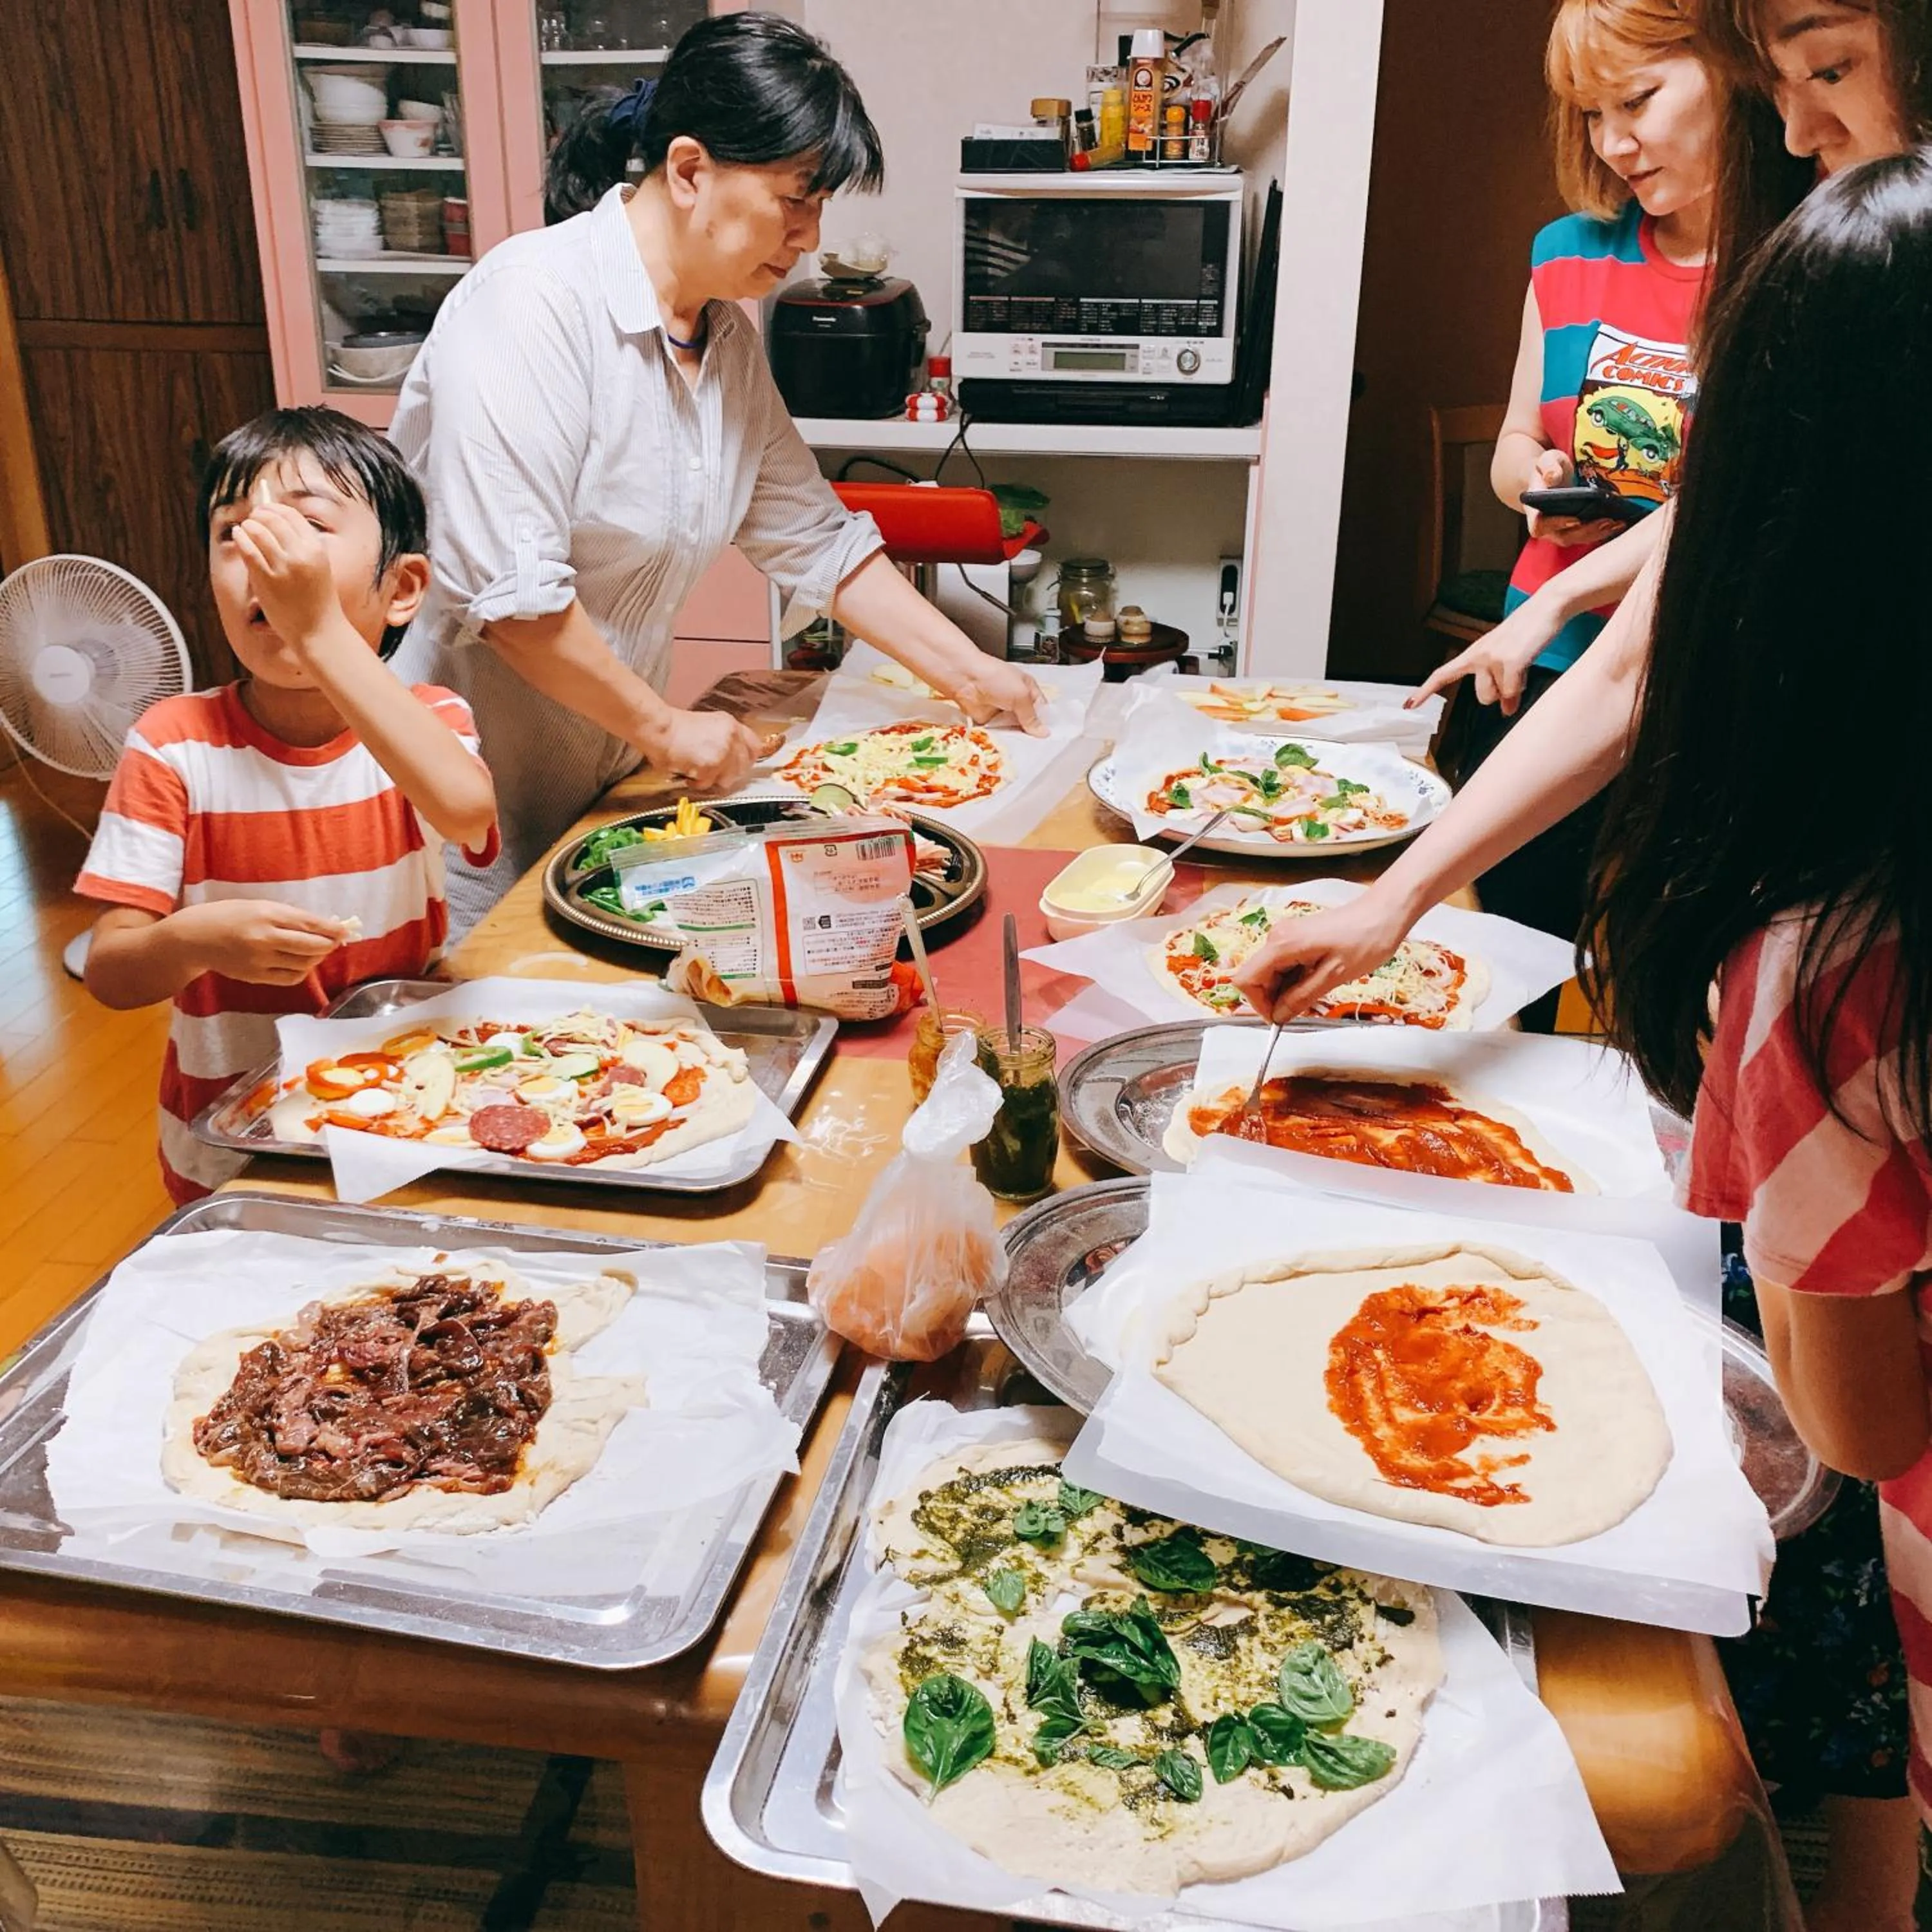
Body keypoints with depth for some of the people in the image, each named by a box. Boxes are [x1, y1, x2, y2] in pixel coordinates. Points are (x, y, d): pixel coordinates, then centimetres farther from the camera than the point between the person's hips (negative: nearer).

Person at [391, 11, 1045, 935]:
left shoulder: (727, 337, 5)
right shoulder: (532, 300, -20)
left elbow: (816, 541, 11)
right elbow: (507, 591, -26)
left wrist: (967, 673, 6)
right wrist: (667, 729, -16)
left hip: (607, 781, 8)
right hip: (473, 799, -7)